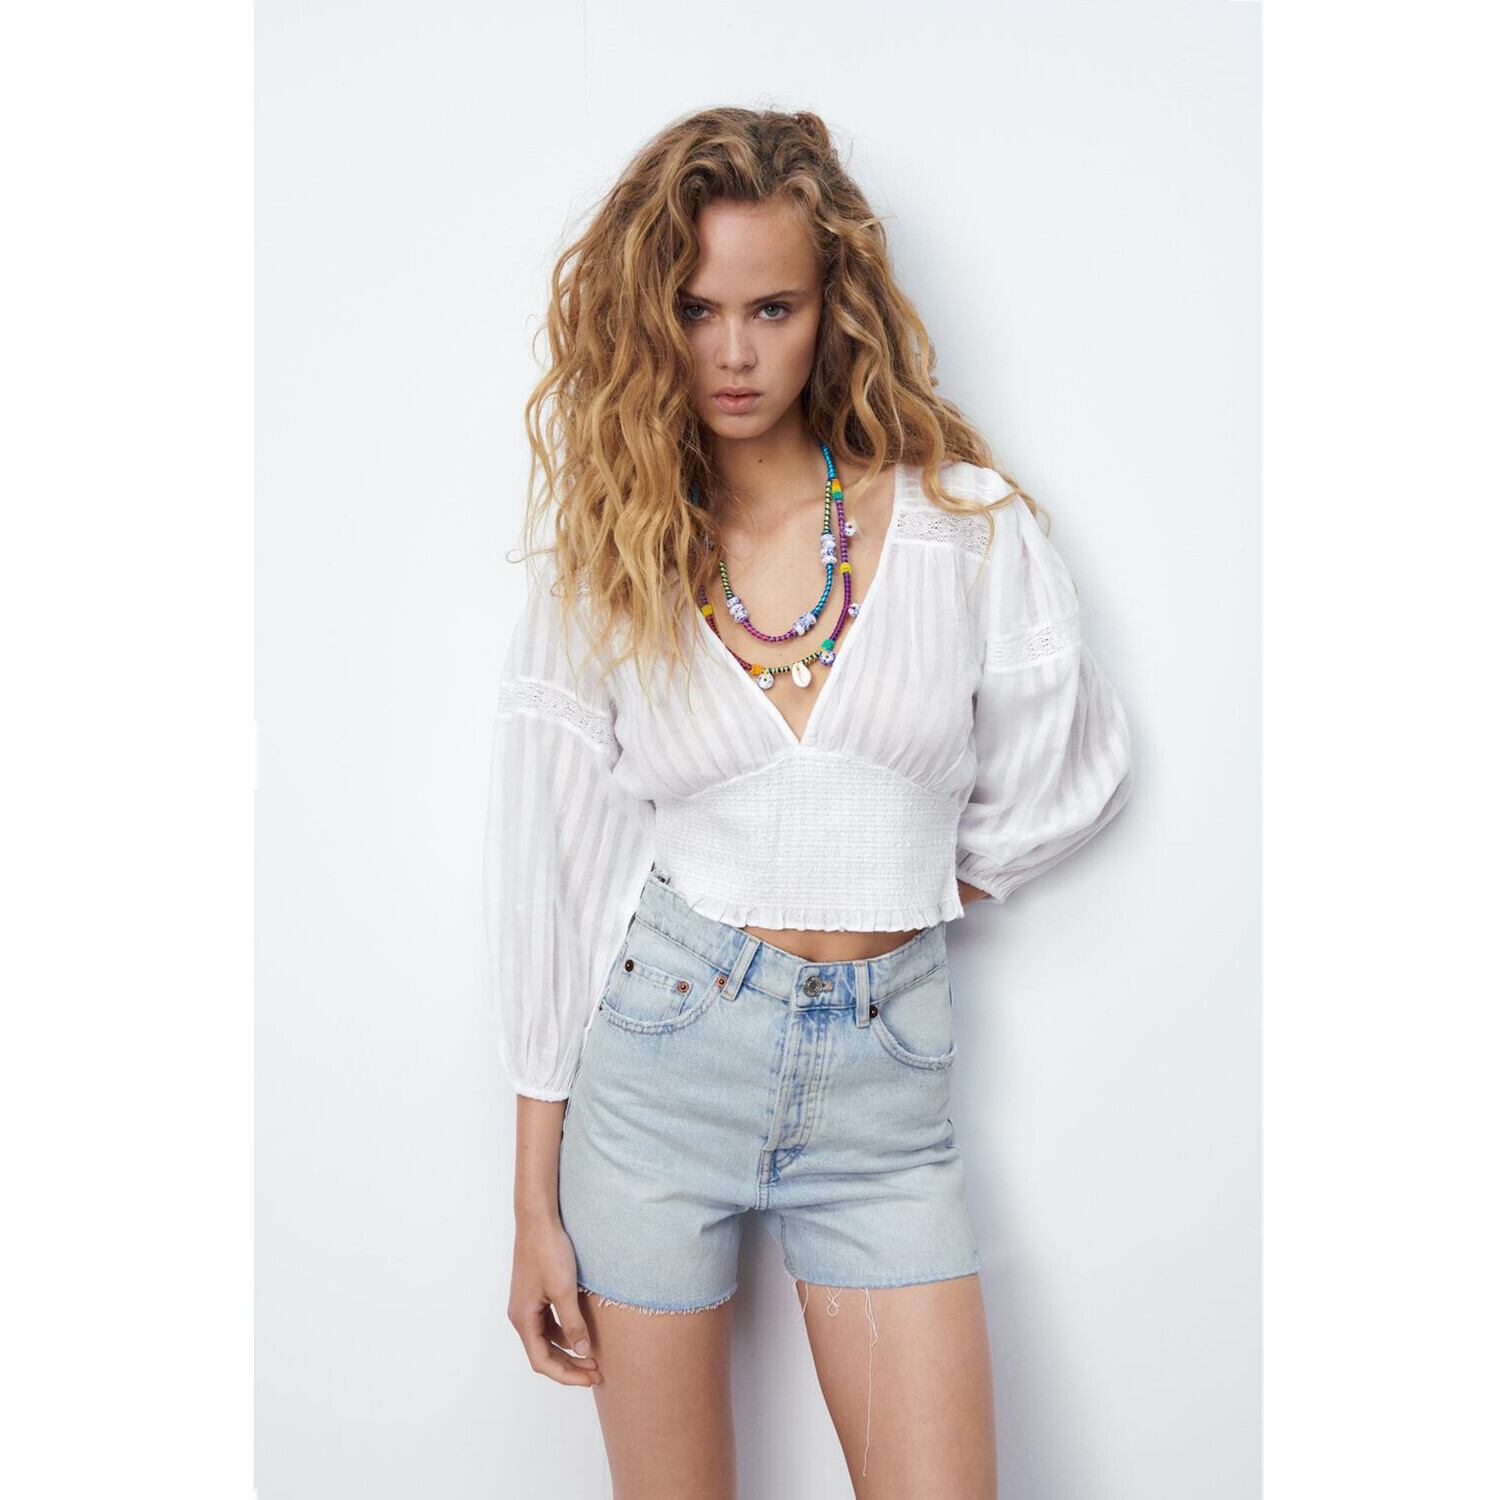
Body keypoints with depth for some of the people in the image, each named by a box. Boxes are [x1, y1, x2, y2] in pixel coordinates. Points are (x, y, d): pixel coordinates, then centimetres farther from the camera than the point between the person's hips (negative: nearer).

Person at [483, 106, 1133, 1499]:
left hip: (885, 1076, 1)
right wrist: (537, 1205, 1)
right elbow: (547, 879, 0)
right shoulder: (602, 557, 1)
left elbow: (1070, 766, 12)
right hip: (661, 1040, 0)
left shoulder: (961, 518, 0)